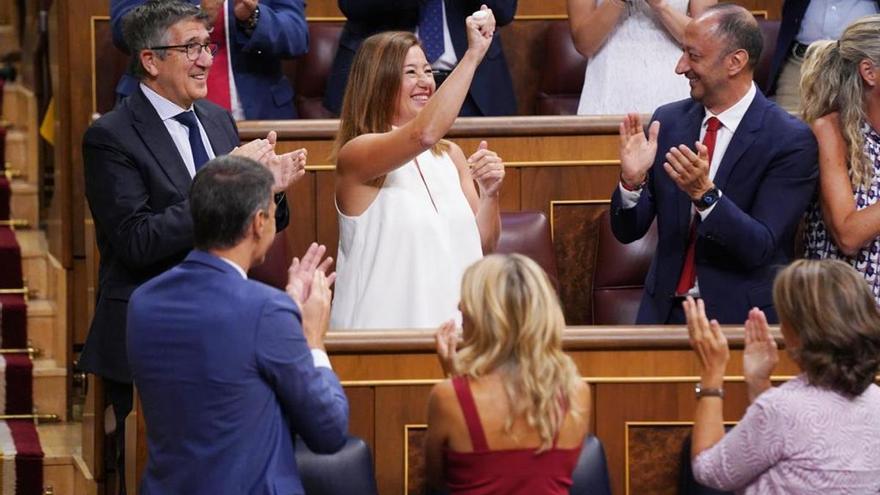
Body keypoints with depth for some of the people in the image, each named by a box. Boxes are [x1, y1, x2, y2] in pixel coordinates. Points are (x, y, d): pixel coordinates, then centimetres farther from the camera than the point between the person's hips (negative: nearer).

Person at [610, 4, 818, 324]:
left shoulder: (791, 141, -9)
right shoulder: (668, 120, 5)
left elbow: (761, 248, -14)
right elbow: (627, 232, 7)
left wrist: (705, 193, -26)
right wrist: (632, 180, -12)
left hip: (741, 318, -4)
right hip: (666, 309, 4)